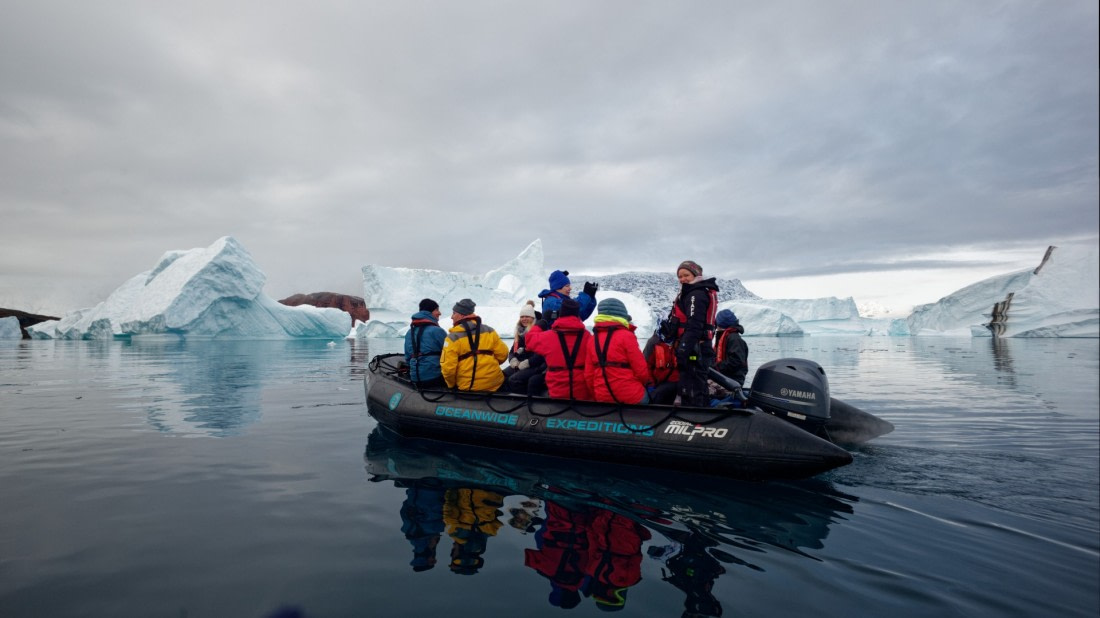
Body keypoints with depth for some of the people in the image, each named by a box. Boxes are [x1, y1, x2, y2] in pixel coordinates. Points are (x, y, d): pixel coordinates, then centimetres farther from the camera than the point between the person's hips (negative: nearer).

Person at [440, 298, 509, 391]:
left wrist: (451, 385, 5)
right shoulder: (489, 331, 3)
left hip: (468, 388, -3)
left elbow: (448, 367, -15)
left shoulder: (453, 337, -9)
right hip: (494, 384, 3)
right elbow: (502, 354, 2)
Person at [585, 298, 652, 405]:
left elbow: (588, 374, 6)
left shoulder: (593, 339, 6)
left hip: (603, 398, 5)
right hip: (631, 397, -5)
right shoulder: (626, 336, -11)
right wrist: (644, 382, 12)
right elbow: (640, 369, -10)